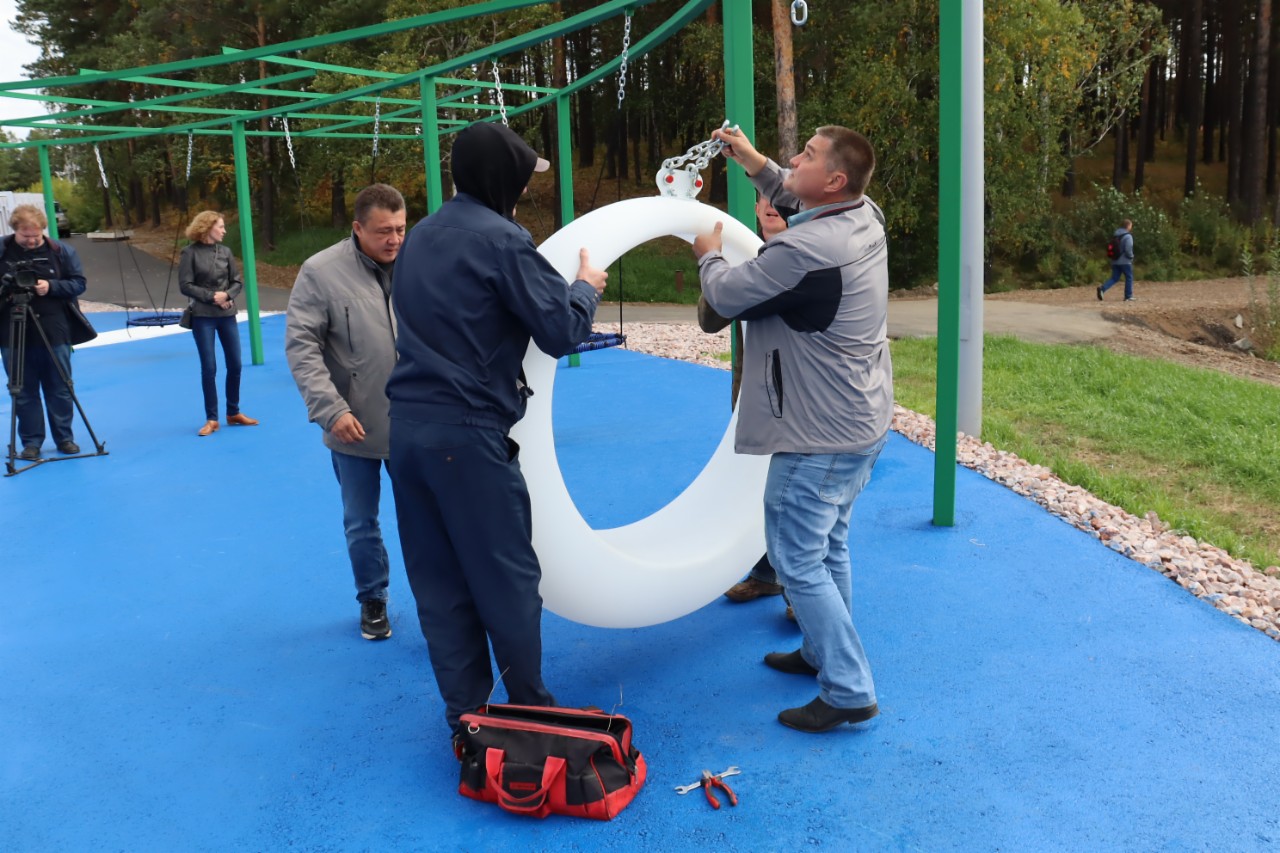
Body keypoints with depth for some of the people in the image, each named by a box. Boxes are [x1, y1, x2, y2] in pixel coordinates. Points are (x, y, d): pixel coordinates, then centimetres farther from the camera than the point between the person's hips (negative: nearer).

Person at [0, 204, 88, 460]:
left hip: (55, 334, 0)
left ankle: (64, 438, 19)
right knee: (24, 392, 5)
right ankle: (31, 442, 13)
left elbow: (78, 283, 0)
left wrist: (51, 286, -16)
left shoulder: (62, 251, 0)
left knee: (60, 389, 7)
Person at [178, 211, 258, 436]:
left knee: (235, 364, 8)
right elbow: (185, 285, -9)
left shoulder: (225, 251, 4)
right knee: (209, 368, 0)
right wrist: (211, 296, -16)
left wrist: (227, 295, -12)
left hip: (227, 315, 4)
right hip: (202, 317, -4)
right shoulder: (190, 253, -6)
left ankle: (233, 413, 24)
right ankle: (211, 419, 11)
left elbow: (238, 282, 6)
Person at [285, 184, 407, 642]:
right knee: (361, 523, 13)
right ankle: (373, 600, 34)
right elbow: (301, 346, -11)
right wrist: (331, 410, -19)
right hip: (354, 428, -1)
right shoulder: (322, 272, -10)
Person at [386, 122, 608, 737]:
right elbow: (562, 333, -11)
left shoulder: (420, 236, 14)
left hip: (409, 426, 8)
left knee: (438, 582, 11)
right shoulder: (500, 239, -10)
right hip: (469, 434, -8)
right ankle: (530, 708, 20)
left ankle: (466, 714, 21)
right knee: (507, 580, 6)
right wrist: (587, 287, 9)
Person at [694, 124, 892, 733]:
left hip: (819, 439, -10)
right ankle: (824, 652, 37)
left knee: (798, 560, -2)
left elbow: (727, 297, -13)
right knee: (827, 549, 22)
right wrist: (754, 162, 18)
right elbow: (796, 200, 25)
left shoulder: (805, 250, -26)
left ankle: (849, 692, 5)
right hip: (860, 425, 10)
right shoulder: (864, 216, 2)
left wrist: (708, 255, 8)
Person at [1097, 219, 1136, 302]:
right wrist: (1131, 257, -2)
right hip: (1125, 261, -6)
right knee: (1129, 278, 7)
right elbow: (1128, 249, -19)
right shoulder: (1127, 236, -13)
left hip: (1115, 261, 6)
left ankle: (1102, 288, -14)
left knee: (1114, 278, 9)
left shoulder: (1115, 236, 10)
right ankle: (1128, 296, 10)